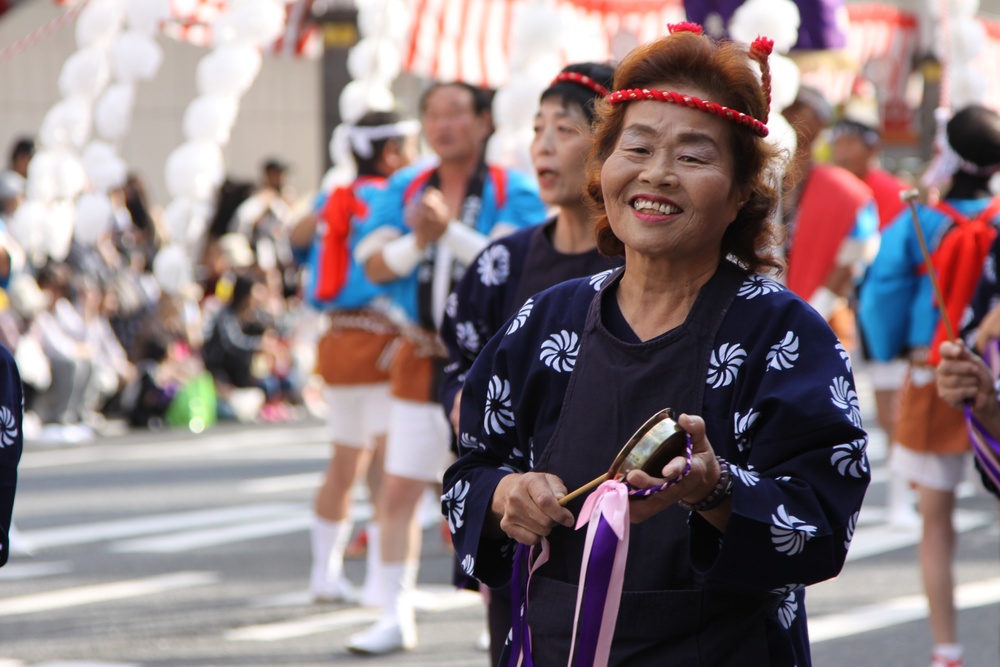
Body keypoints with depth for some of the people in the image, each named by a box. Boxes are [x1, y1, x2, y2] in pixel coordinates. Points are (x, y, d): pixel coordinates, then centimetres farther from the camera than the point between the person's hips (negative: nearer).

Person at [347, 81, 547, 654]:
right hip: (422, 363, 4)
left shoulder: (513, 192, -4)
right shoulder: (406, 189, 8)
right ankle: (396, 618, 11)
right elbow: (374, 264, -1)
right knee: (398, 493, 2)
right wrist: (415, 243, -21)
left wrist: (451, 231, -28)